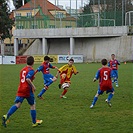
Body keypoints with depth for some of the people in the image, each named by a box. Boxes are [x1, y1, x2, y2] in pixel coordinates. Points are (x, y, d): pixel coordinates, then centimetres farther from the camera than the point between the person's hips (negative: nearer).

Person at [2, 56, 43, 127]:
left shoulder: (22, 69, 15)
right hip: (28, 90, -6)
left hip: (20, 90, 6)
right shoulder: (31, 70, -9)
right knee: (32, 105, 11)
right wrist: (33, 86, -14)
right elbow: (27, 79, -23)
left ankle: (6, 116, -27)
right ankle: (34, 122, 21)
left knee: (17, 105, -5)